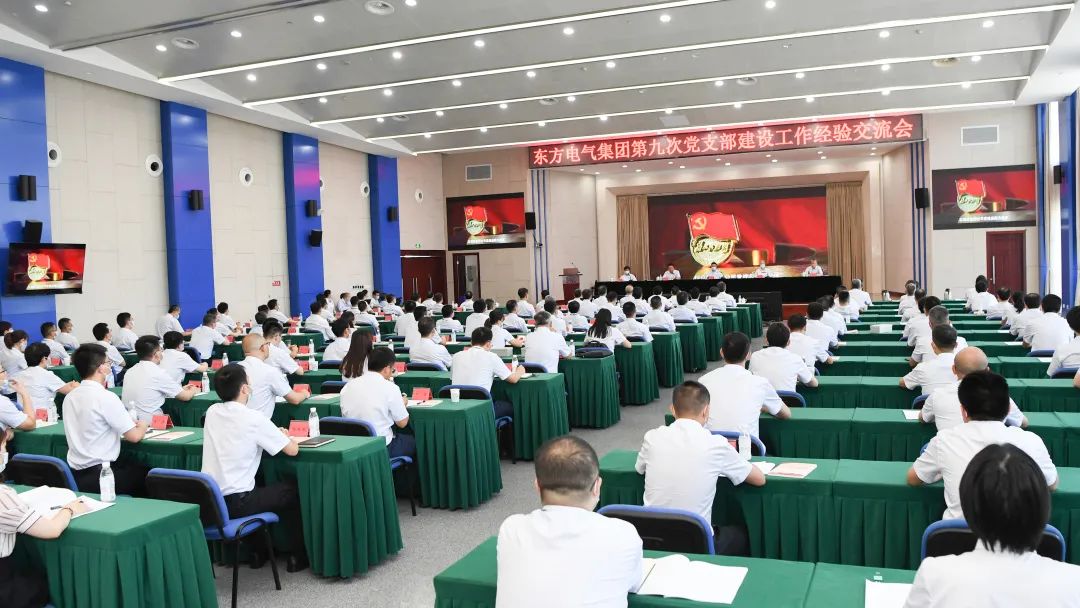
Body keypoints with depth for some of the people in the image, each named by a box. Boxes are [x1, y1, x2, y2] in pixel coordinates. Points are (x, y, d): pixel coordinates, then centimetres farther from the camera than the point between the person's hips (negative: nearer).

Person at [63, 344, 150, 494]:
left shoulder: (69, 397, 6)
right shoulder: (106, 397, -17)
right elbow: (134, 436, -14)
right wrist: (142, 426, 8)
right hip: (99, 476, -8)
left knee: (133, 465, 24)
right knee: (146, 472, 13)